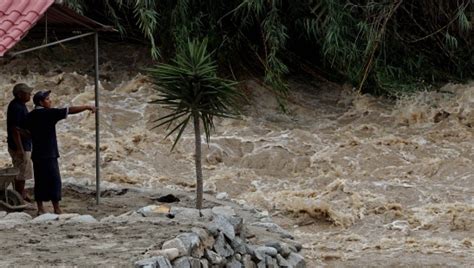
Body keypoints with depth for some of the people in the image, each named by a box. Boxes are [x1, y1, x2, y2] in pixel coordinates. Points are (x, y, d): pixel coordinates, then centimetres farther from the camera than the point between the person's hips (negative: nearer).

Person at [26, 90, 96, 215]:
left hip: (37, 154, 7)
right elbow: (69, 111, -14)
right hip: (49, 153, -7)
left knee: (40, 181, 9)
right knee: (54, 181, -2)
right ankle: (56, 209, -2)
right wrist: (86, 107, -9)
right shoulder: (49, 113, -12)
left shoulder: (30, 116, 9)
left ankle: (40, 209, 9)